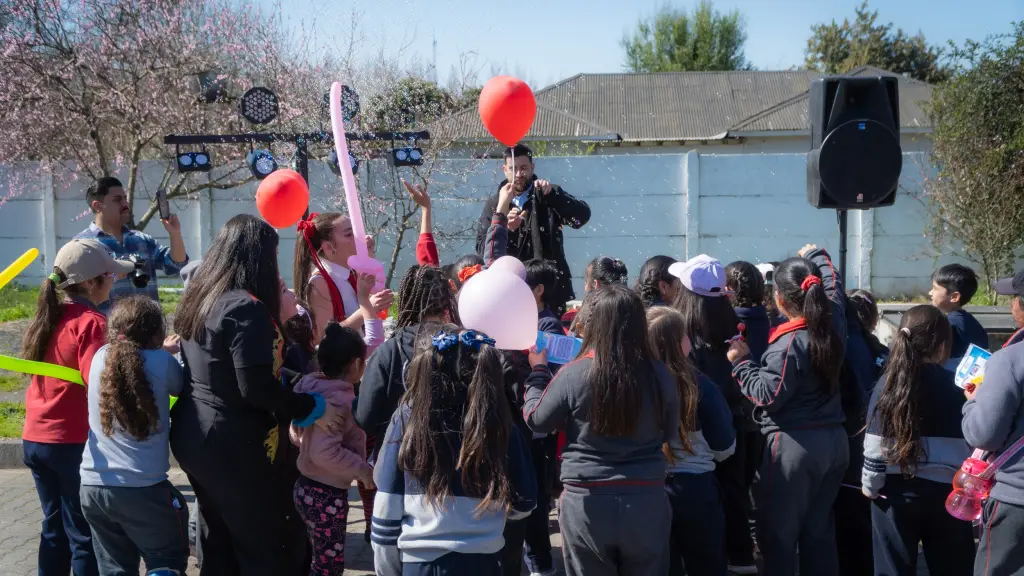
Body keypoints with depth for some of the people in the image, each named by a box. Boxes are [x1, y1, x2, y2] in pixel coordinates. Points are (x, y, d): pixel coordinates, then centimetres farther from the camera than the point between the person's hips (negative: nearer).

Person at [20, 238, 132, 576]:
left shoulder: (48, 316, 9)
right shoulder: (91, 322, -15)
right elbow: (99, 383, -25)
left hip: (35, 438, 7)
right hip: (74, 441, -7)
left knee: (55, 528, 18)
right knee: (85, 535, 2)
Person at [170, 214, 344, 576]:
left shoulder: (199, 299, 7)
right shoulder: (247, 307, -20)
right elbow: (257, 388, -24)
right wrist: (311, 409, -11)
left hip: (192, 437, 9)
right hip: (232, 447, -9)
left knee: (219, 544, 19)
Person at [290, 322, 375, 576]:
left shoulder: (315, 388, 5)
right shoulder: (338, 399, -24)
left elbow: (296, 436, 14)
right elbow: (324, 452, -30)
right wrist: (363, 470, -19)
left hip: (308, 487, 9)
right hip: (327, 495, -9)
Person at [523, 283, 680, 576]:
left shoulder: (573, 375, -14)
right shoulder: (659, 374, -7)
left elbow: (535, 419, 2)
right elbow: (670, 433, 8)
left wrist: (538, 371, 15)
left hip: (587, 503, -2)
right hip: (647, 501, 2)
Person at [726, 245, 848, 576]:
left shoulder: (790, 342, -19)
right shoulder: (833, 324, 2)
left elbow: (768, 395, -20)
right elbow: (834, 286, 22)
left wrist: (741, 361, -11)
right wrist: (816, 257, 37)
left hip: (794, 446, -8)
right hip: (834, 440, 8)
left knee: (779, 535, 0)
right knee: (820, 530, 16)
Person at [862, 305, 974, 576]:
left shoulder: (887, 384, -6)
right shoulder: (958, 387, -8)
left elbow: (875, 443, -7)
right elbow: (975, 442, -3)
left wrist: (870, 484, 5)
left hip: (896, 491, 0)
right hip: (947, 491, 0)